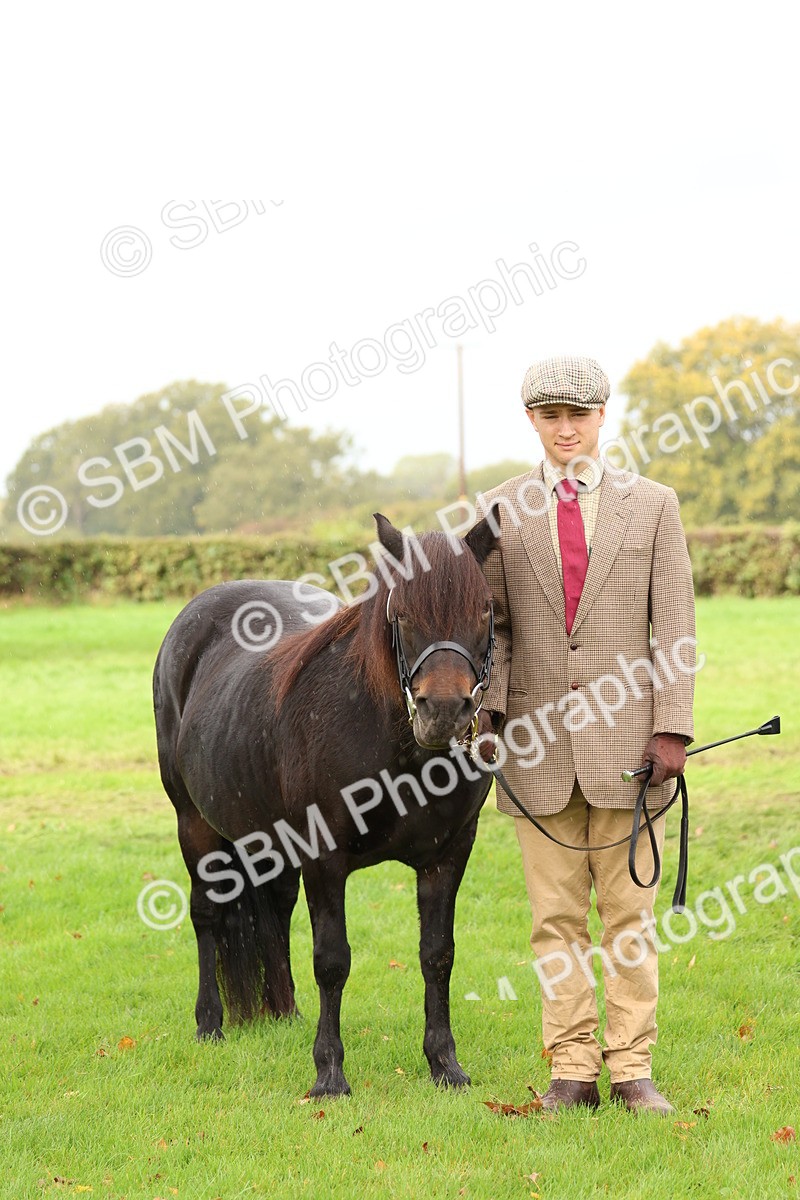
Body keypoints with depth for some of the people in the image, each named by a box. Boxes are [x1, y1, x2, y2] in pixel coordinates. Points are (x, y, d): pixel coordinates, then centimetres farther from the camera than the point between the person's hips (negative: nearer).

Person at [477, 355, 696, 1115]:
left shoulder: (652, 506, 4)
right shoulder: (500, 512, 6)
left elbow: (674, 626, 1)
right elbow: (493, 622, 5)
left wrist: (672, 729, -6)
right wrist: (489, 709, -10)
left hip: (624, 737, -1)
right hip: (537, 740, 1)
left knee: (629, 910, 3)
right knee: (556, 917, 5)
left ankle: (632, 1068, 9)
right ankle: (571, 1070, 11)